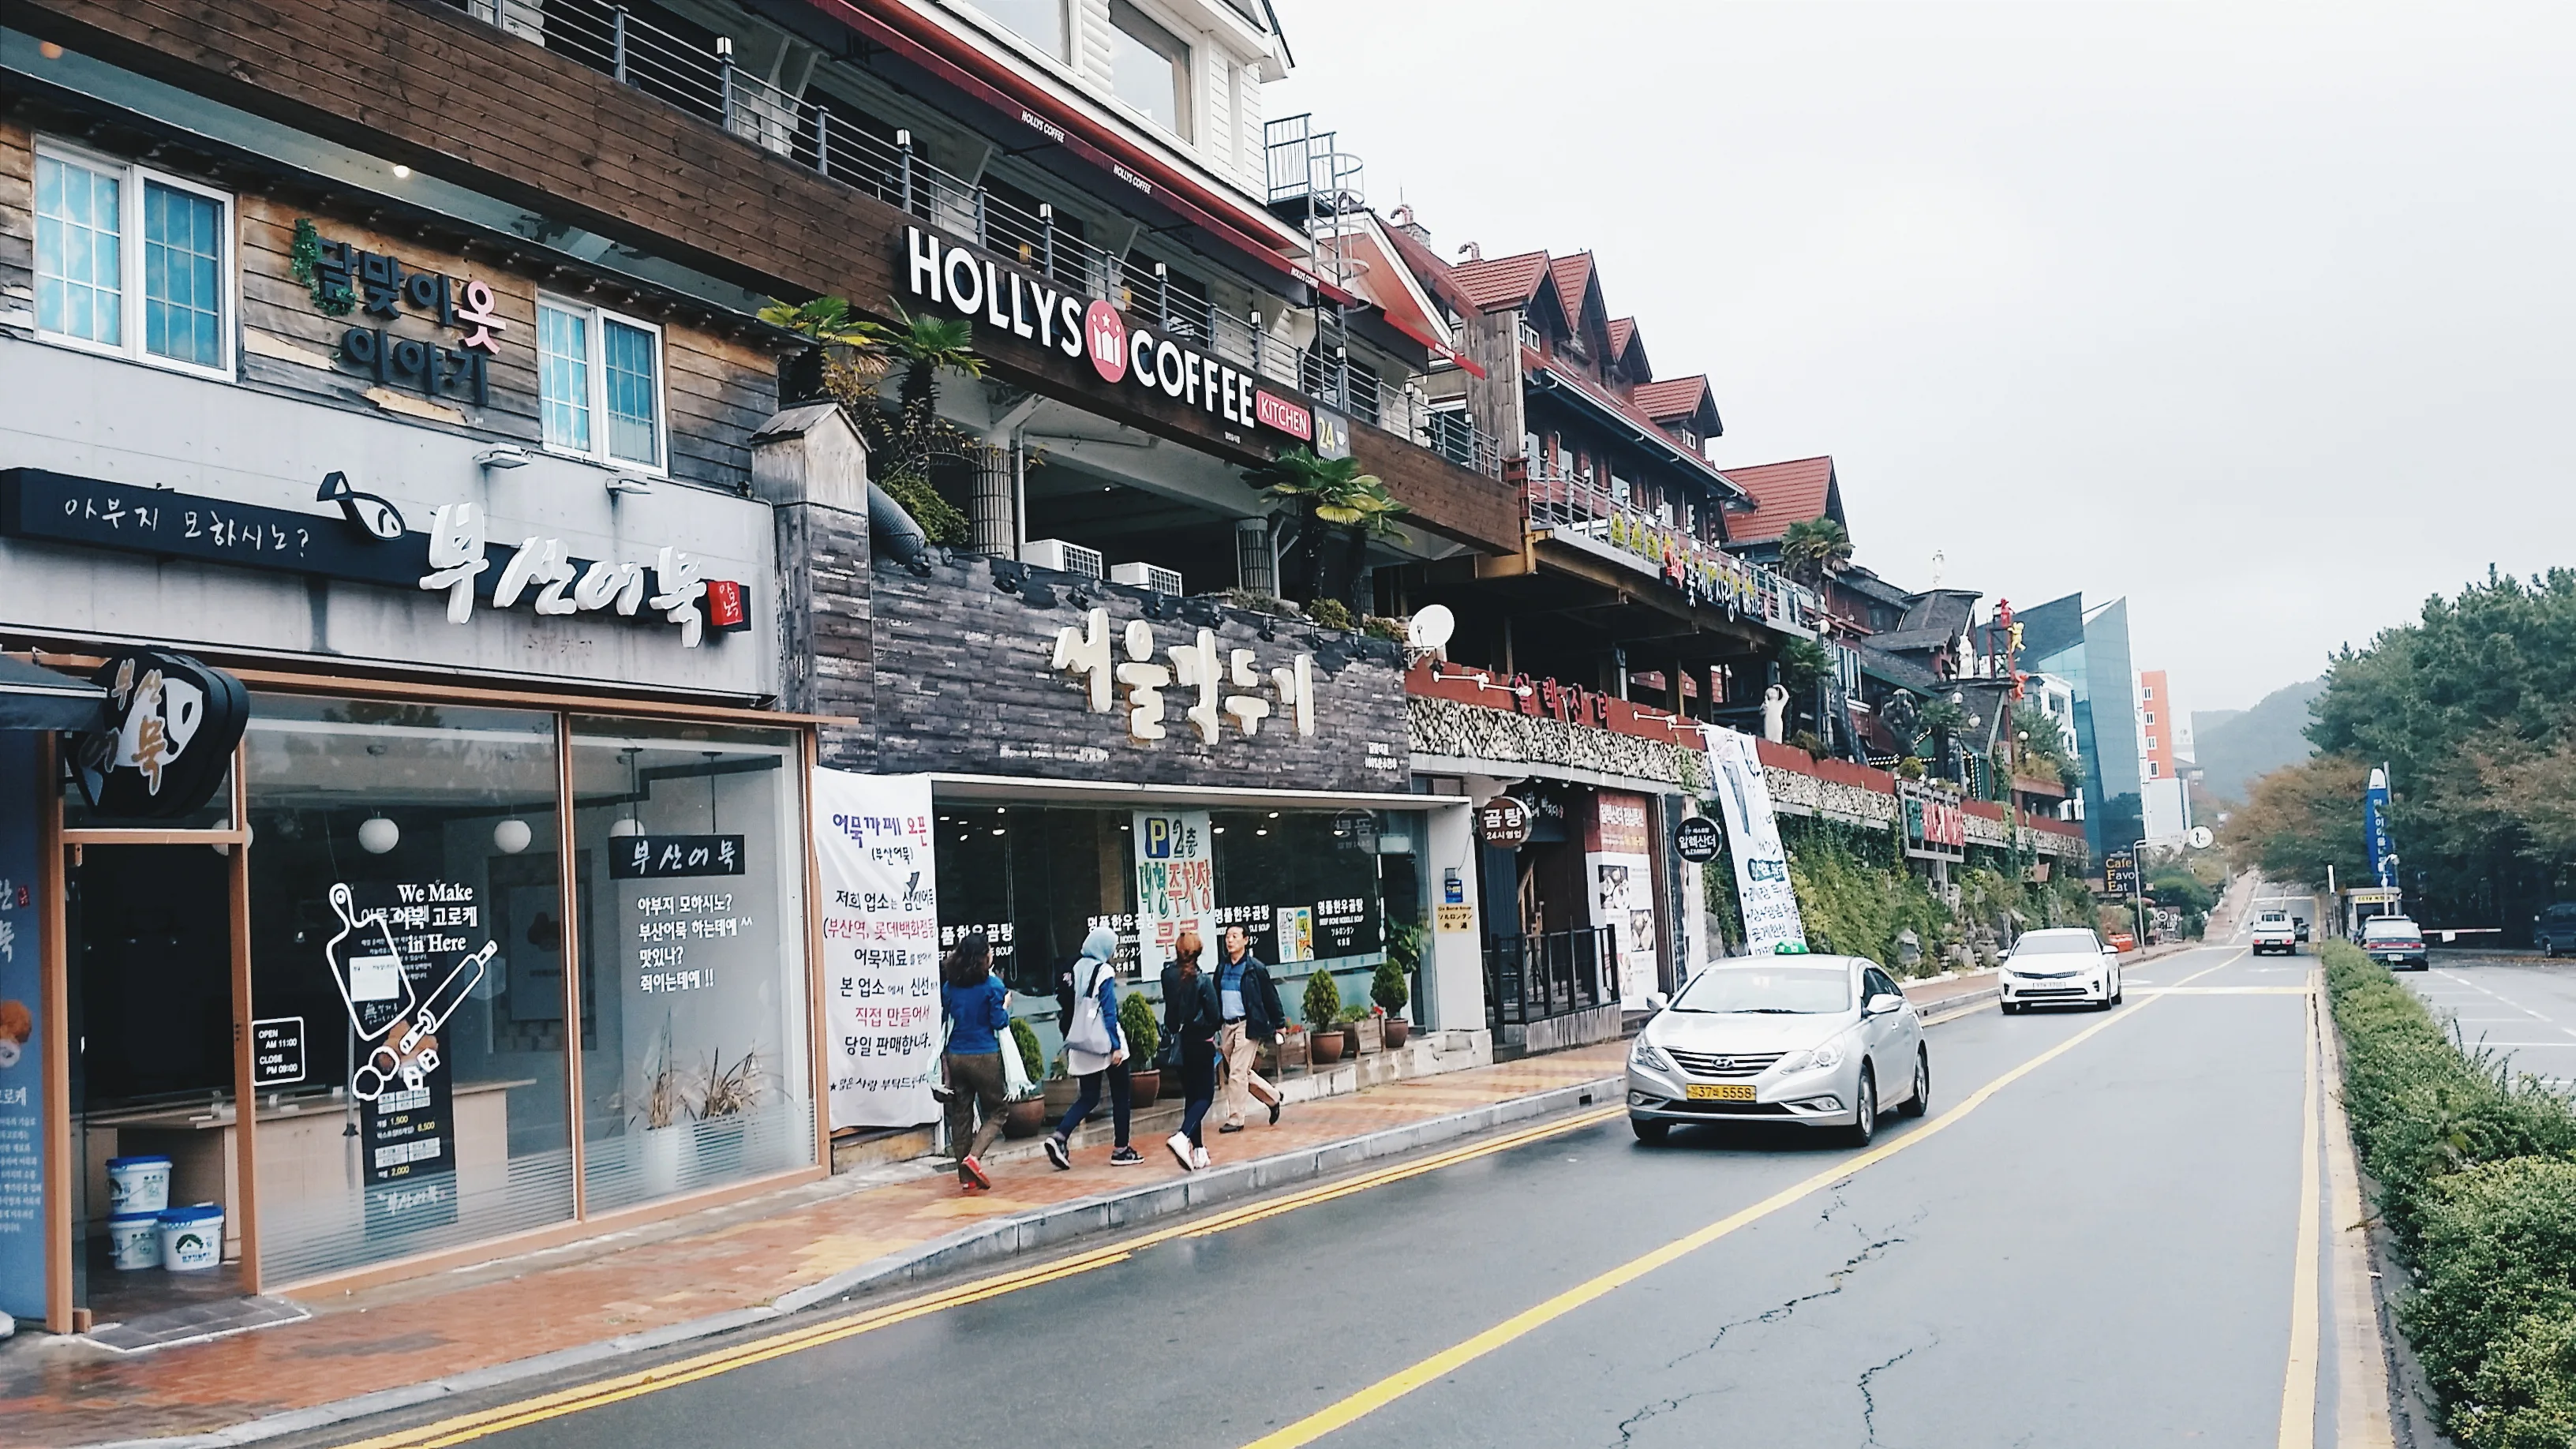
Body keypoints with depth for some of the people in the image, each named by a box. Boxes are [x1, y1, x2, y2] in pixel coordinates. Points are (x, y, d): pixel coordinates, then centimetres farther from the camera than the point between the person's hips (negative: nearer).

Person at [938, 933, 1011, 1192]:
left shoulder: (950, 986, 5)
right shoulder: (992, 985, -10)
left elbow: (945, 1019, 11)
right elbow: (999, 1023, -10)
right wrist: (1006, 1004, 8)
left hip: (956, 1056, 5)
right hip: (984, 1056, -5)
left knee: (960, 1114, 9)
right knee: (996, 1111, 7)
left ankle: (966, 1176, 13)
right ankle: (973, 1157, -14)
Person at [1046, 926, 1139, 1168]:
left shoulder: (1077, 968, 6)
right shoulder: (1104, 971, -12)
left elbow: (1069, 1009, 10)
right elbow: (1109, 1012, -16)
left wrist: (1068, 1044, 15)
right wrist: (1115, 1046, -14)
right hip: (1105, 1043, -6)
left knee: (1089, 1097, 11)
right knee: (1120, 1095, 8)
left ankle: (1060, 1137, -8)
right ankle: (1121, 1150, 11)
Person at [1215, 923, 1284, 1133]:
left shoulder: (1255, 968, -6)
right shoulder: (1222, 969, 11)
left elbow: (1271, 997, -2)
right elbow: (1216, 999, 16)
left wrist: (1279, 1025, -1)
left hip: (1247, 1026, -6)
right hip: (1228, 1027, 6)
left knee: (1237, 1073, -9)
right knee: (1243, 1073, 13)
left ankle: (1235, 1119, -1)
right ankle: (1272, 1097, 33)